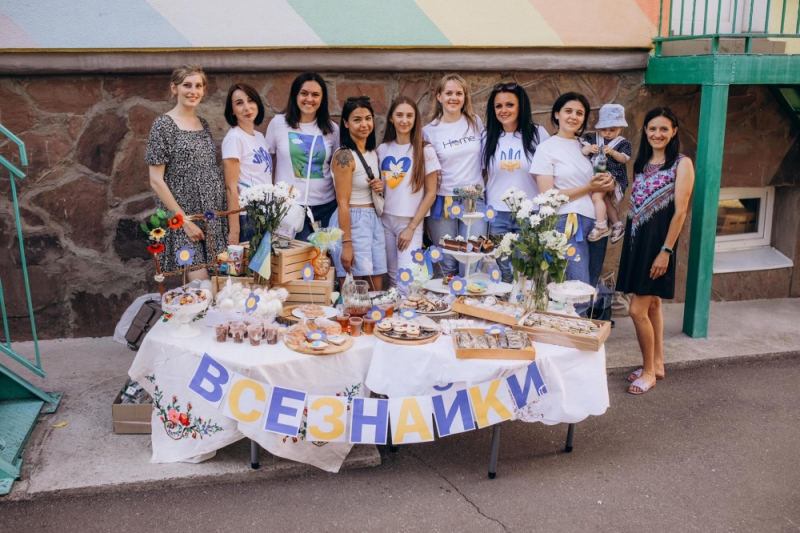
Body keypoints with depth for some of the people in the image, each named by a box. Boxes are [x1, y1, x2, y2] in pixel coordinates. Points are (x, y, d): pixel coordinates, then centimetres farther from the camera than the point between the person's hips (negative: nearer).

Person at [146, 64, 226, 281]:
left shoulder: (203, 124, 12)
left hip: (213, 217, 6)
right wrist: (185, 221, -14)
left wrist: (220, 213, 8)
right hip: (183, 218, -6)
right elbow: (156, 181, -10)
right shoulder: (163, 125, -7)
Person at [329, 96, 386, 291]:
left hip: (373, 220, 8)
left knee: (377, 290, 7)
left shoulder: (373, 153, 11)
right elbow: (342, 204, -17)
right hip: (351, 222, -8)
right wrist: (346, 244, -19)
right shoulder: (344, 156, -14)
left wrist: (380, 187, 0)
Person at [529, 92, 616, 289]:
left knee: (592, 288, 9)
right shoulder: (546, 148, -2)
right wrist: (589, 188, -13)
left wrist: (606, 184, -1)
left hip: (596, 222, 6)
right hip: (568, 223, -6)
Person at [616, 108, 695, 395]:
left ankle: (649, 371, 7)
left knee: (638, 309, -9)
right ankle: (657, 364, 25)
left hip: (658, 242, -7)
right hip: (636, 239, 7)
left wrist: (666, 251, -17)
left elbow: (680, 211, -13)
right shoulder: (641, 162, 12)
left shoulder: (682, 163, -8)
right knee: (652, 305, 14)